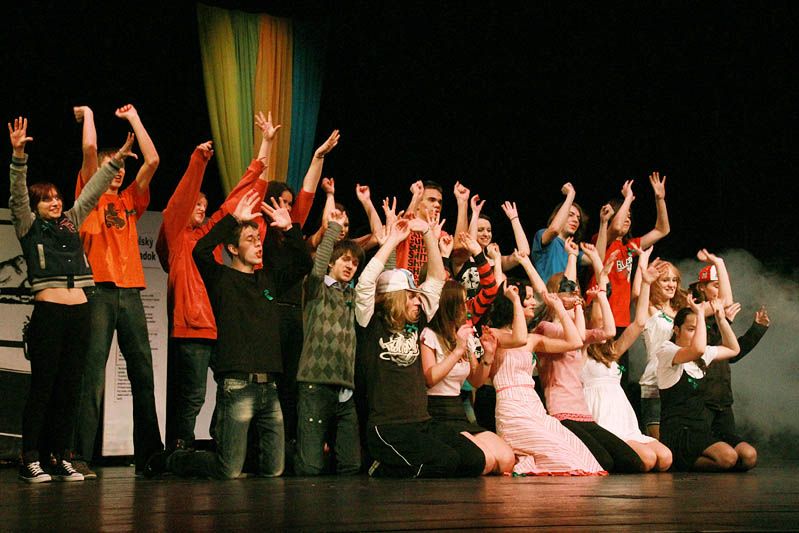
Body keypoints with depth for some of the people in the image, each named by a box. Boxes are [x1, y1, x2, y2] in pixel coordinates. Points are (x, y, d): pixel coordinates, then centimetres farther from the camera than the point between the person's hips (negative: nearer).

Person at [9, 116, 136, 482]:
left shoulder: (71, 222, 21)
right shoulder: (29, 227, 8)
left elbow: (93, 191, 22)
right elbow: (18, 193, -6)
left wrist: (115, 161, 17)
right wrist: (19, 156, -18)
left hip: (79, 311, 5)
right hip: (48, 311, -5)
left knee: (70, 387, 6)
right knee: (42, 386, -6)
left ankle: (63, 459, 10)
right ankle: (30, 460, -2)